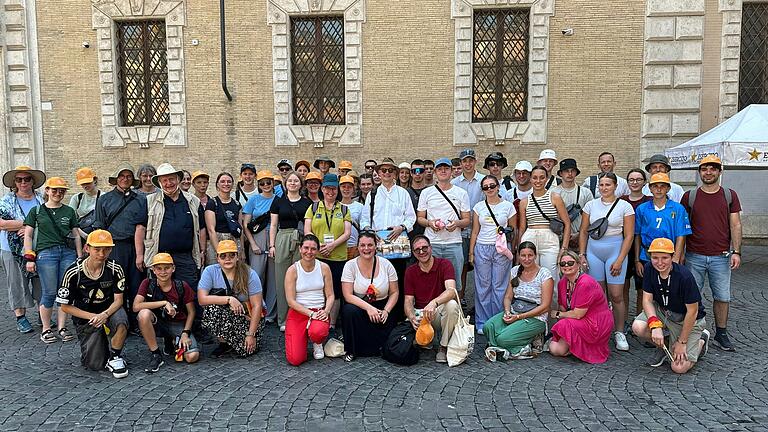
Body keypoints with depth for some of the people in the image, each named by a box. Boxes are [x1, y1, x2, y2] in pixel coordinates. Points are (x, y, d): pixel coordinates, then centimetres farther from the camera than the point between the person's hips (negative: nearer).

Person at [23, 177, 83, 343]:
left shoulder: (69, 211, 14)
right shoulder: (37, 211, 9)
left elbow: (76, 236, 15)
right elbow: (28, 236, 7)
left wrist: (80, 257, 11)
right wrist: (29, 258, -1)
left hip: (68, 252, 2)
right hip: (46, 253, -2)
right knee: (49, 293, -3)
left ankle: (62, 328, 12)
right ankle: (46, 329, 10)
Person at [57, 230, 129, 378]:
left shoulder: (115, 269, -12)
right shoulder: (73, 272, -16)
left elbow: (118, 300, -10)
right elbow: (65, 306, -9)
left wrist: (104, 314, -31)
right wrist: (93, 316, -18)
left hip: (109, 310, 1)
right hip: (84, 317, 0)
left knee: (121, 320, -37)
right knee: (95, 365, -6)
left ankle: (114, 357, -11)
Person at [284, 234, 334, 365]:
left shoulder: (324, 268, 3)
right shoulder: (292, 270, -4)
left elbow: (330, 295, 4)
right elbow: (291, 301, -8)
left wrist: (326, 311, -16)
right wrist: (311, 313, -17)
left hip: (319, 312, 1)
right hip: (298, 313, -1)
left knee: (317, 332, -37)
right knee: (295, 359, -16)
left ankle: (317, 344, 4)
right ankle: (304, 336, 20)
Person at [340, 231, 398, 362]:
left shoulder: (386, 264, -2)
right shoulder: (350, 265, -7)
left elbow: (394, 293, 2)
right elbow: (348, 296, -13)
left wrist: (386, 311, -15)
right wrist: (368, 308, -26)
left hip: (382, 308, 1)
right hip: (359, 306, -1)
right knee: (349, 311, -36)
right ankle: (350, 351, -13)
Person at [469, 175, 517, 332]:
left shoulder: (508, 206, 2)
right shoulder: (479, 207, 7)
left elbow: (514, 231, 7)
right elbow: (475, 232, 9)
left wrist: (513, 250, -1)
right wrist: (471, 252, 6)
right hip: (482, 249, 2)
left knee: (500, 286, 1)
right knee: (483, 286, 4)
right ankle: (482, 323, 14)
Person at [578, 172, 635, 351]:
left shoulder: (625, 206, -2)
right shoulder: (591, 205, 7)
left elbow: (629, 236, -4)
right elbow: (583, 231, 11)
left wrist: (620, 260, -9)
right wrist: (581, 254, 3)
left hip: (615, 251, -2)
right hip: (593, 252, 3)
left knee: (616, 296, -3)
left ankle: (619, 333, 11)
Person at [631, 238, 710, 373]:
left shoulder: (684, 277, -28)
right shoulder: (649, 269, -13)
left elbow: (692, 311, -21)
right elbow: (647, 299, -11)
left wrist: (681, 342, -15)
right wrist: (655, 325, -28)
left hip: (687, 319, -4)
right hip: (662, 311, 4)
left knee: (679, 367, -12)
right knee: (638, 327, -26)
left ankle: (701, 340, 18)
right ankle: (663, 344, 8)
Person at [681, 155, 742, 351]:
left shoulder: (730, 195, 5)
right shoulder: (689, 197, 4)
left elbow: (735, 225, 4)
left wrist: (736, 252, -5)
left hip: (721, 257, 0)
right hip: (694, 256, 0)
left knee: (722, 297, 7)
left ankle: (721, 334, 21)